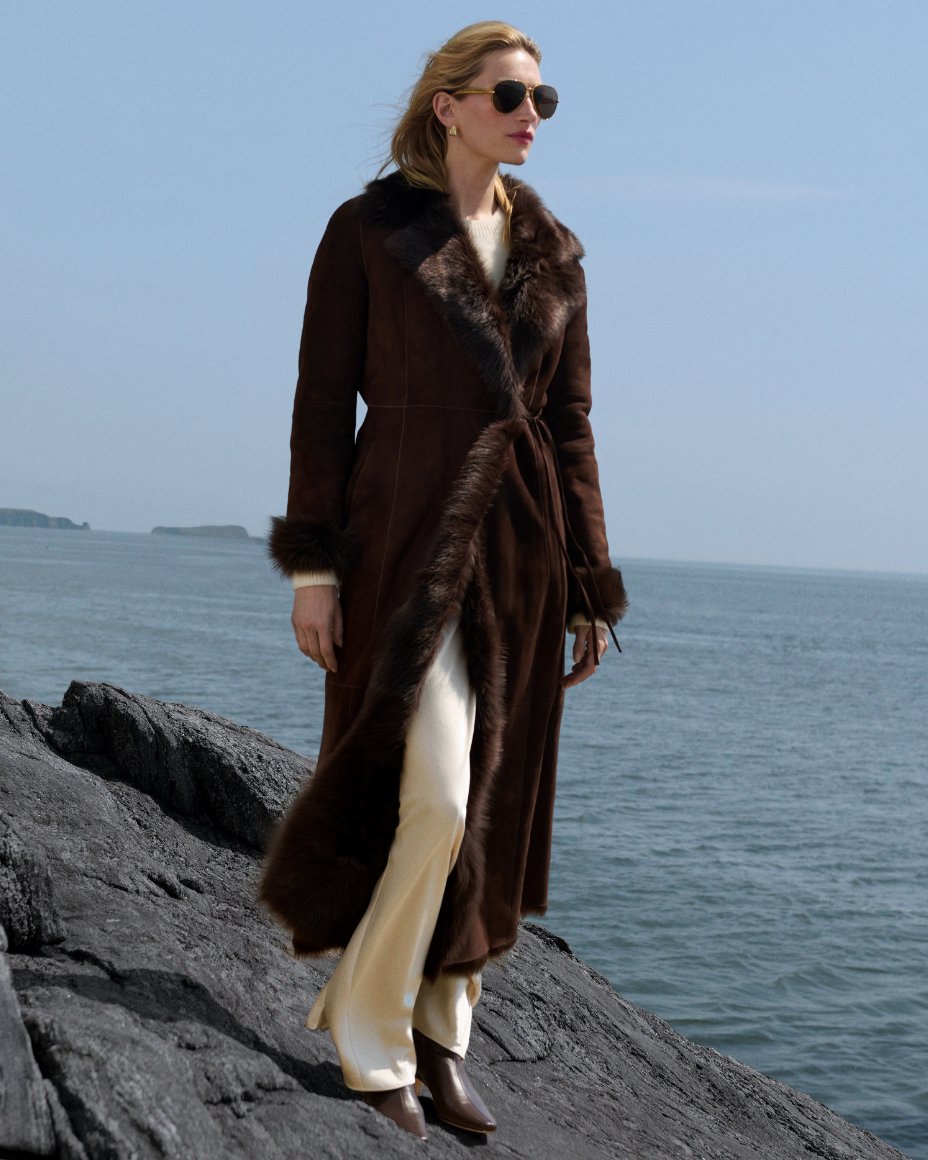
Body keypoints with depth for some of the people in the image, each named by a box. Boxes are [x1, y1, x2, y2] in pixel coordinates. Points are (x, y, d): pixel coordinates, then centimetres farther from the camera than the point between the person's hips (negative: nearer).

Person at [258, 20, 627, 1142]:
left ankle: (439, 1035, 21)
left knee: (486, 807, 7)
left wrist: (590, 584, 11)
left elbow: (571, 422, 13)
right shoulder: (367, 230, 0)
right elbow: (322, 401, -2)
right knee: (435, 799, -12)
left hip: (519, 544, 5)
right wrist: (313, 559, -9)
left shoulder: (552, 251, 13)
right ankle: (369, 1032, 8)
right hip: (409, 536, -5)